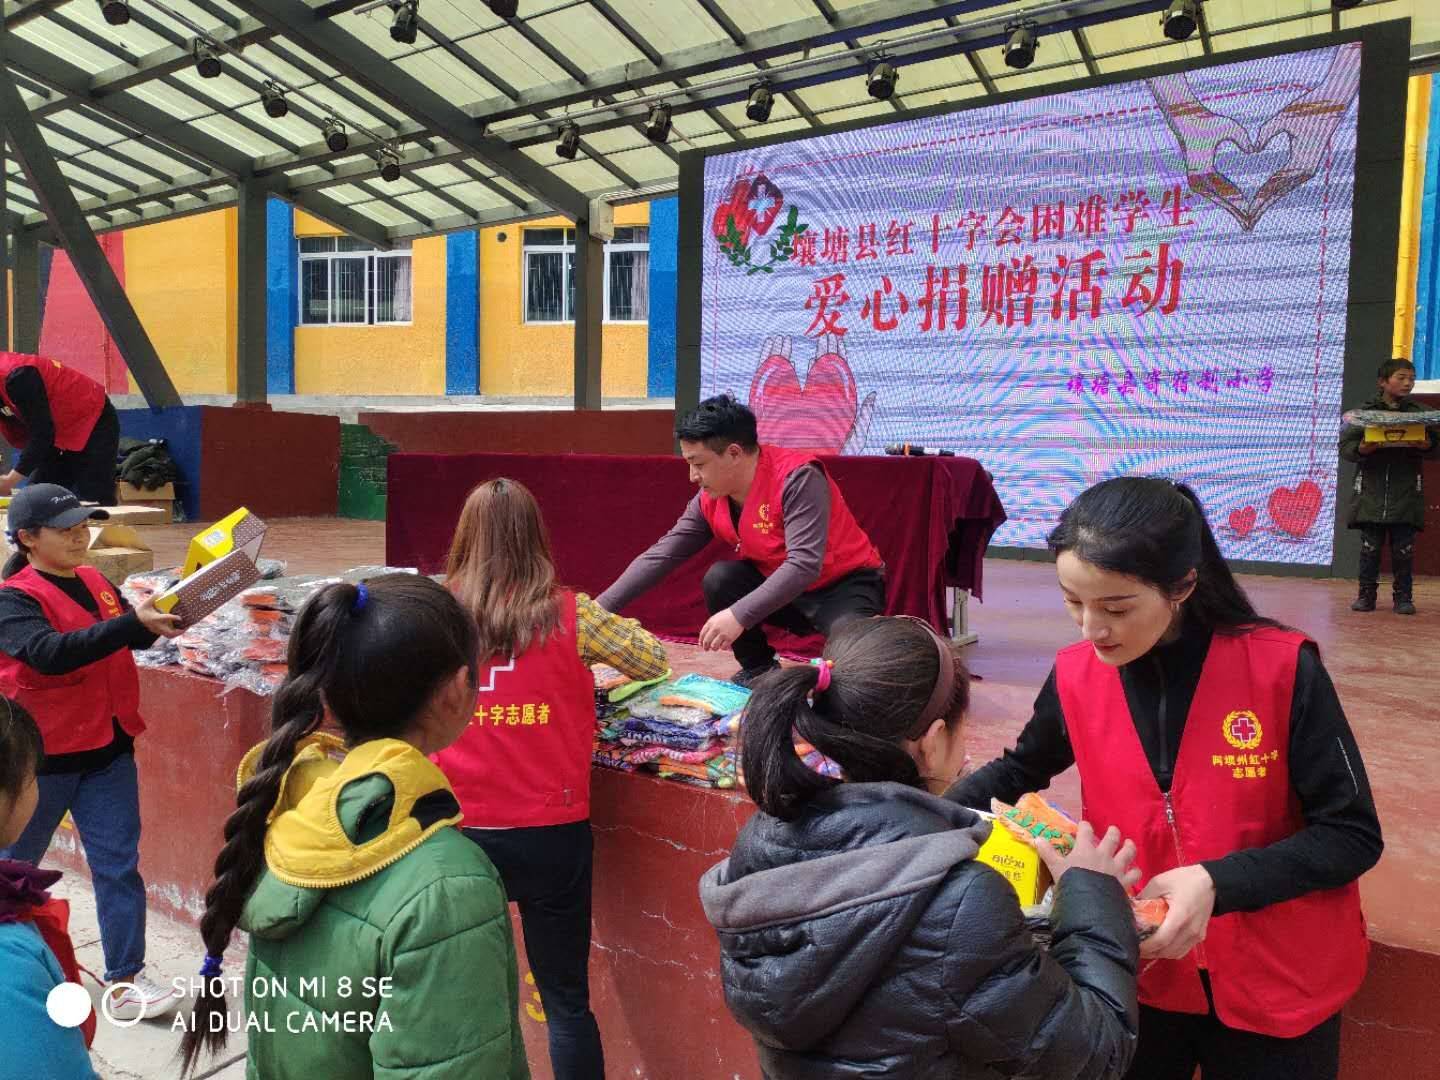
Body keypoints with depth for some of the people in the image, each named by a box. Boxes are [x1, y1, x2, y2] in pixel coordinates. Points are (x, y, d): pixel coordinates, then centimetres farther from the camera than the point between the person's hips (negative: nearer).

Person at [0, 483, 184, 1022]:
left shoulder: (95, 582, 4)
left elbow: (136, 637, 2)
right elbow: (51, 653, -31)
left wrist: (168, 615, -19)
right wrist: (132, 622, -42)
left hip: (107, 750, 5)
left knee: (119, 866, 4)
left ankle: (124, 982, 11)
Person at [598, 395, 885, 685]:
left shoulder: (797, 478, -27)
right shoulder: (710, 499, -6)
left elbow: (804, 565, -36)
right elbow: (659, 556, -4)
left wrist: (739, 616, -43)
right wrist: (599, 609, -12)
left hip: (846, 584, -6)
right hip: (781, 589, 6)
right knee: (720, 579, -17)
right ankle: (759, 669, 4)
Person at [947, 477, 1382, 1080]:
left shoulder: (1282, 670, -20)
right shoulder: (1076, 674, -10)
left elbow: (1352, 835, -13)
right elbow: (1021, 769, 9)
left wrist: (1217, 884, -27)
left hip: (1275, 984, -2)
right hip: (1140, 971, 3)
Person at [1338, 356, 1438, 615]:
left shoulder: (1419, 412, 6)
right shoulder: (1365, 410, 3)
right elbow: (1345, 444, 2)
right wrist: (1361, 449, -18)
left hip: (1406, 494, 1)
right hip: (1371, 490, -1)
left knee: (1403, 549, 3)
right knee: (1370, 547, 4)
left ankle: (1403, 597, 13)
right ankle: (1366, 595, 13)